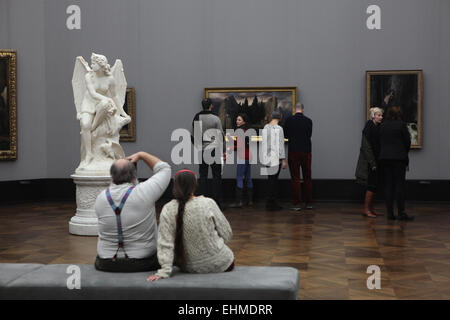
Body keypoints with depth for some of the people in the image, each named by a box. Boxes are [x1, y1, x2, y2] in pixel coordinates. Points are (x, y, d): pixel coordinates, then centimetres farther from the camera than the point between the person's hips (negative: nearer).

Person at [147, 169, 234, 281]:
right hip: (220, 265, -1)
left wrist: (164, 271, -11)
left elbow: (165, 244, -16)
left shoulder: (167, 210, -14)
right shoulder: (208, 204, -17)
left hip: (189, 268, 2)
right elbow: (227, 235, -8)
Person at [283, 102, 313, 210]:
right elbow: (309, 135, 12)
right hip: (306, 152, 2)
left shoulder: (289, 120, -4)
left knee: (295, 178, 1)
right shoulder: (308, 121, 1)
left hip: (293, 152, -2)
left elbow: (285, 135, 5)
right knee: (307, 177, 10)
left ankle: (297, 204, -1)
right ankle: (309, 203, 13)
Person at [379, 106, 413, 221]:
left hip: (384, 158, 4)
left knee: (388, 185, 5)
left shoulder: (382, 126, 6)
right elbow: (407, 141, -1)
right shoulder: (401, 125, -6)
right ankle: (401, 213, -2)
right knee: (400, 185, -1)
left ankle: (390, 213, 5)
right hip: (399, 158, -4)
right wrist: (404, 153, 15)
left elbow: (380, 142, 7)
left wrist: (385, 153, 13)